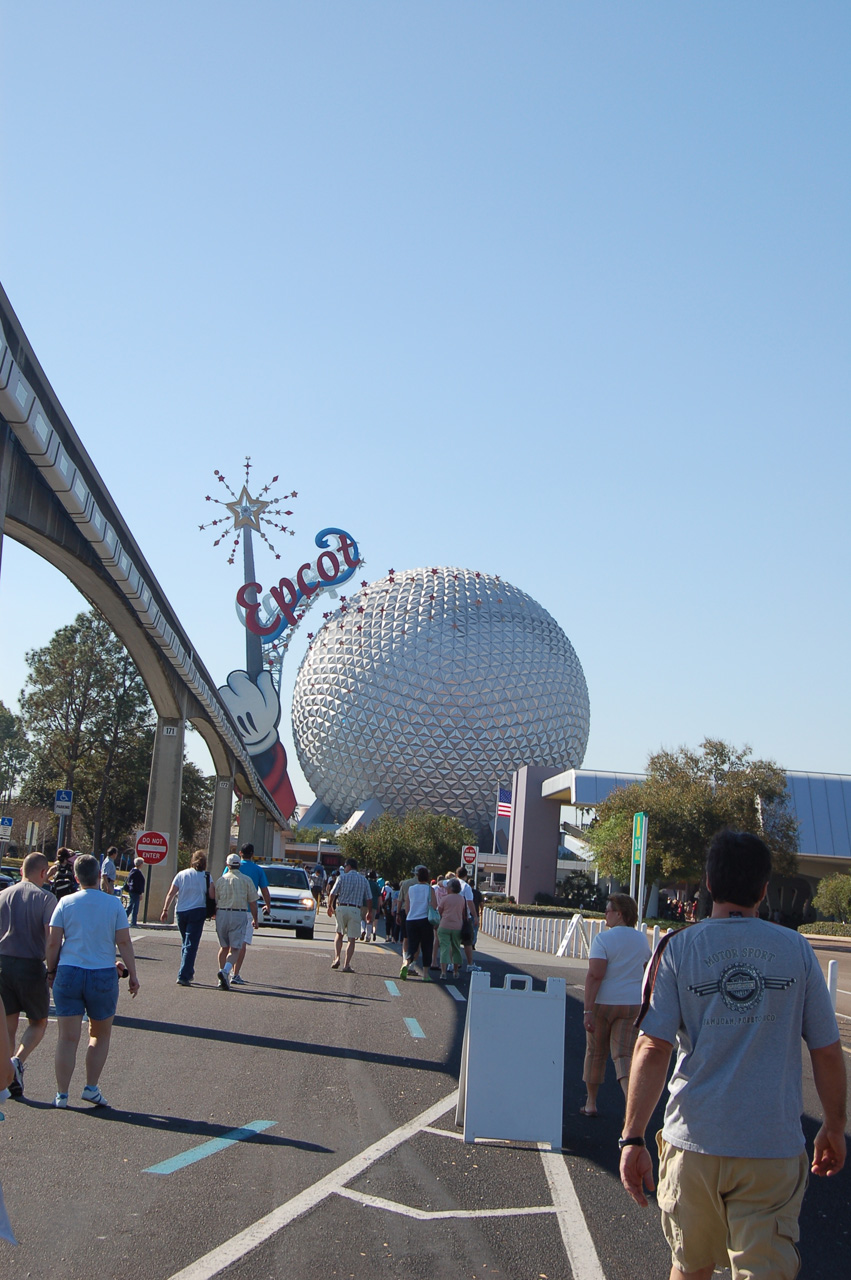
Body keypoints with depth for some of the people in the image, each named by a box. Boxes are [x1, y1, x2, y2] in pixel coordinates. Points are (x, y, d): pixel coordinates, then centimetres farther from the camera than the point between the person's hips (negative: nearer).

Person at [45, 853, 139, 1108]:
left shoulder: (65, 903, 0)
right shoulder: (113, 904, -2)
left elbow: (53, 942, -1)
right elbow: (124, 942, -4)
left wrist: (51, 972, 11)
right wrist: (132, 975, 3)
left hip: (68, 973, 1)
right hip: (103, 975, 0)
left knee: (68, 1038, 4)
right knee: (100, 1035, 16)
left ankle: (62, 1094, 5)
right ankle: (91, 1087, 11)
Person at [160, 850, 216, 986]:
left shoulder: (181, 875, 6)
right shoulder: (206, 876, -1)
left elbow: (171, 893, 1)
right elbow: (212, 895, -9)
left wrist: (165, 910, 3)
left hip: (181, 912, 3)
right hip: (197, 911, -3)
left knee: (186, 943, 19)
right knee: (191, 945, -4)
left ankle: (188, 973, 26)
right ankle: (183, 976, -13)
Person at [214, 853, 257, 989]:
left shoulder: (221, 880, 6)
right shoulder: (246, 880, 2)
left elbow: (214, 901, 7)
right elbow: (253, 902, 1)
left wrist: (216, 917, 19)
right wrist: (255, 919, 11)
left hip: (222, 913, 3)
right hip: (239, 915, -2)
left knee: (224, 947, 15)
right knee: (235, 948, -4)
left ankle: (223, 979, 15)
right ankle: (225, 971, -28)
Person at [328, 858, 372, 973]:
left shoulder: (342, 878, 1)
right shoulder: (364, 880, 8)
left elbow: (333, 894, -1)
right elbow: (369, 898, 7)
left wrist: (330, 906, 14)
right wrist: (369, 912, 18)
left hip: (341, 908, 0)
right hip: (355, 910, 0)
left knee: (338, 934, 17)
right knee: (351, 938, 3)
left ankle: (337, 958, 1)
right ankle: (347, 965, -2)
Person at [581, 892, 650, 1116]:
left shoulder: (603, 939, -12)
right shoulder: (642, 940, 6)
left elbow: (595, 975, -19)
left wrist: (588, 1010, -20)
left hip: (603, 1003, -3)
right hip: (633, 1004, 4)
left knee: (595, 1053, 13)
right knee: (624, 1056, -1)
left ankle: (591, 1103, 25)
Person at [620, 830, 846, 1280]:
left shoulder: (678, 949, -3)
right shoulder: (796, 950, 0)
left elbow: (653, 1049, -11)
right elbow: (827, 1050, 4)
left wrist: (633, 1138, -7)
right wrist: (834, 1127, 17)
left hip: (694, 1141, 1)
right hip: (774, 1144, 0)